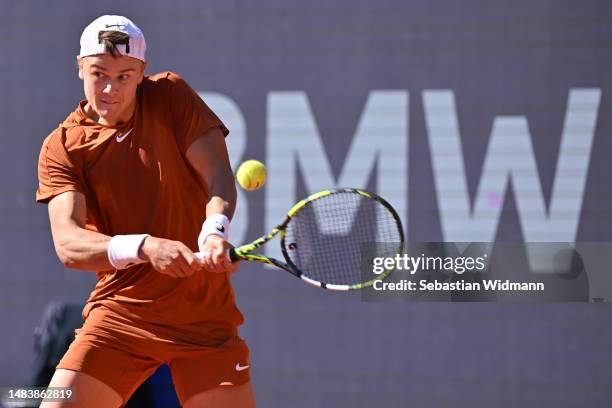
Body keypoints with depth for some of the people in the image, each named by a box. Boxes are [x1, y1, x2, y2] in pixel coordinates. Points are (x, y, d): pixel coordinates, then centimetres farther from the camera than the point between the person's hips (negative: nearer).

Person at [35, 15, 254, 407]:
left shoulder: (171, 95, 0)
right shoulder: (62, 147, -3)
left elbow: (218, 176, -9)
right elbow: (68, 244, -16)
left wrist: (214, 231, -31)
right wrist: (144, 247, -33)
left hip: (205, 311, 0)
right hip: (120, 312, 0)